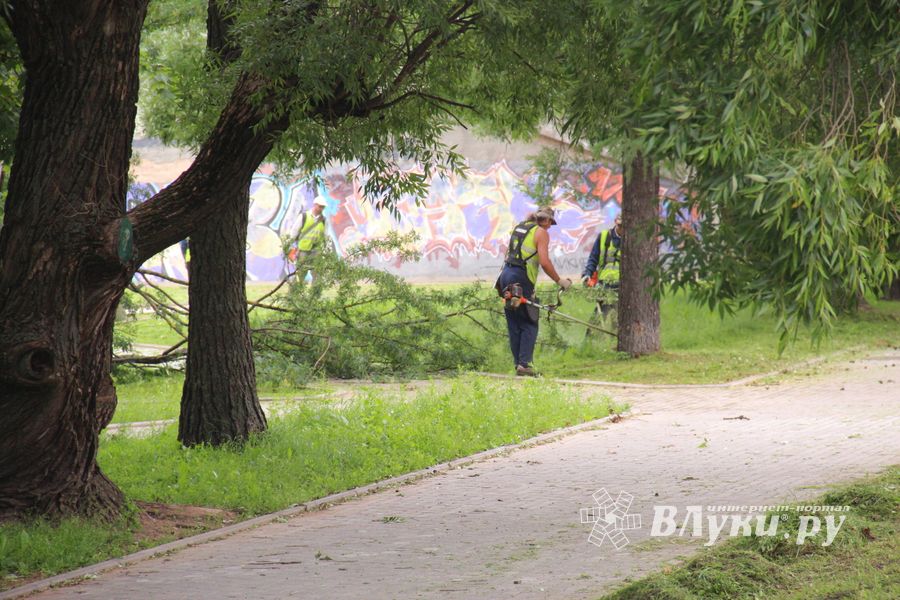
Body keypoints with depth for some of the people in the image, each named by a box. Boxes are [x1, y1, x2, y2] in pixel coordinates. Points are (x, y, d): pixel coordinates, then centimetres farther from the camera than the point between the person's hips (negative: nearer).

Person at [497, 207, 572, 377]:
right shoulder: (541, 232, -3)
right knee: (529, 324, -4)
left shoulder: (519, 227, 20)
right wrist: (560, 281, -4)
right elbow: (544, 262, -13)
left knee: (514, 325, 11)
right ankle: (524, 363, -13)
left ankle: (518, 363, 11)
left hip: (506, 274, 8)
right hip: (521, 278, -8)